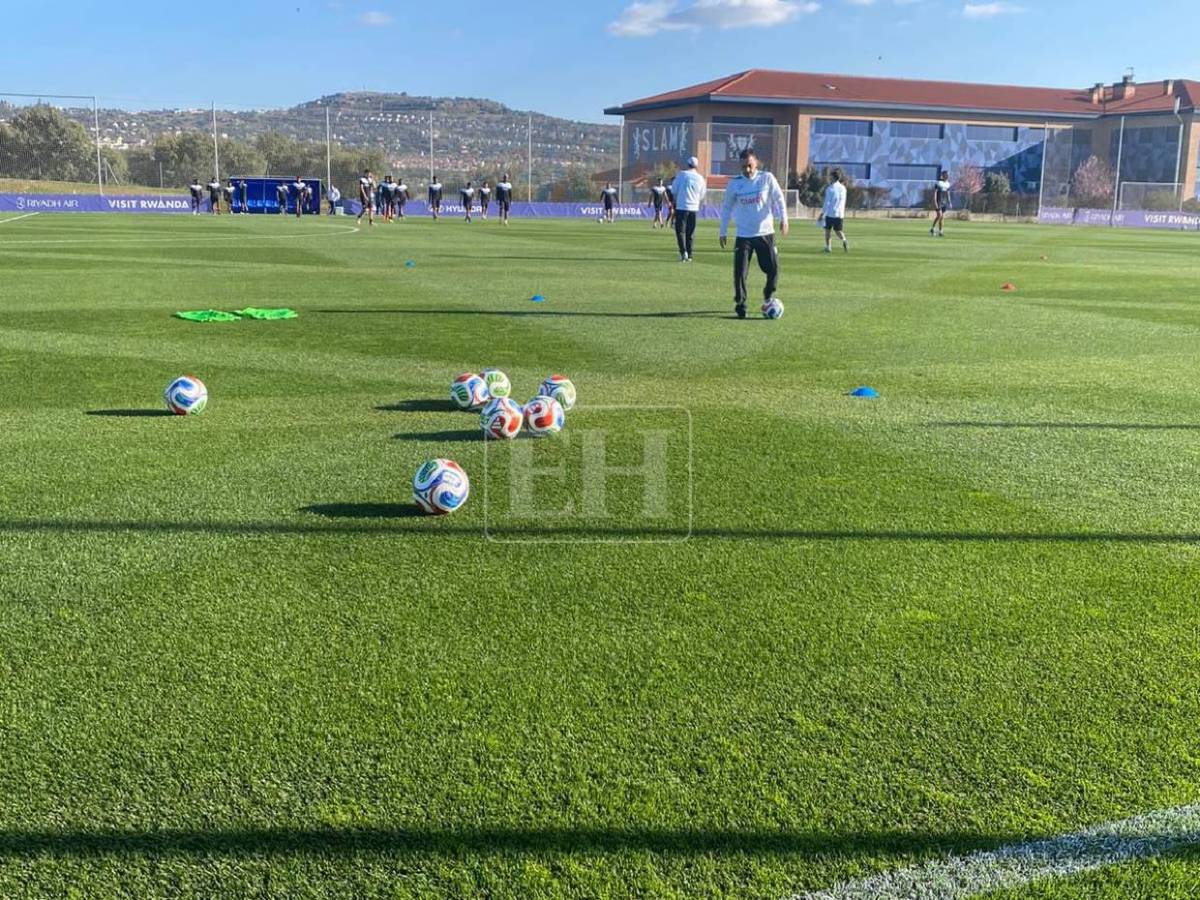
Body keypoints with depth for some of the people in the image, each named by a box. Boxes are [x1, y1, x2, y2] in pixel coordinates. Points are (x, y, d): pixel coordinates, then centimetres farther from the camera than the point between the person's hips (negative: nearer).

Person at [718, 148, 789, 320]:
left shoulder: (767, 178, -1)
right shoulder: (734, 183, 1)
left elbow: (779, 199, -1)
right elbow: (726, 208, 10)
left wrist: (783, 219, -14)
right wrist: (723, 232, 8)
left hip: (765, 233, 0)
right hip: (743, 235, 0)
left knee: (773, 269, -1)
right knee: (740, 272, -8)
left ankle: (768, 298, 25)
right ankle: (740, 305, 7)